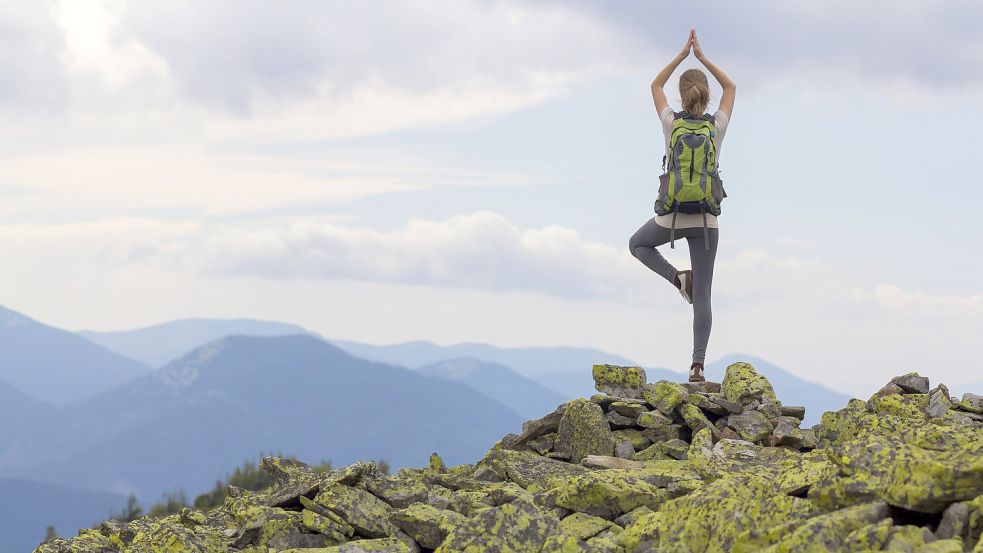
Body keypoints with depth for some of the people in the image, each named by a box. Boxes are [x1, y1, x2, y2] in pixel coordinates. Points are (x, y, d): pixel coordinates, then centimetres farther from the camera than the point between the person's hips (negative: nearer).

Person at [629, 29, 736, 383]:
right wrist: (702, 58, 13)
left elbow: (655, 85, 13)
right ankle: (698, 364, -7)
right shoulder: (717, 126, -3)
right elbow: (730, 87, 15)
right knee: (703, 297, 4)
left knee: (638, 245, 32)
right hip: (707, 220, 1)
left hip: (672, 217, -1)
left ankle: (678, 278, 5)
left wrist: (682, 55, 14)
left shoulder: (671, 124, -5)